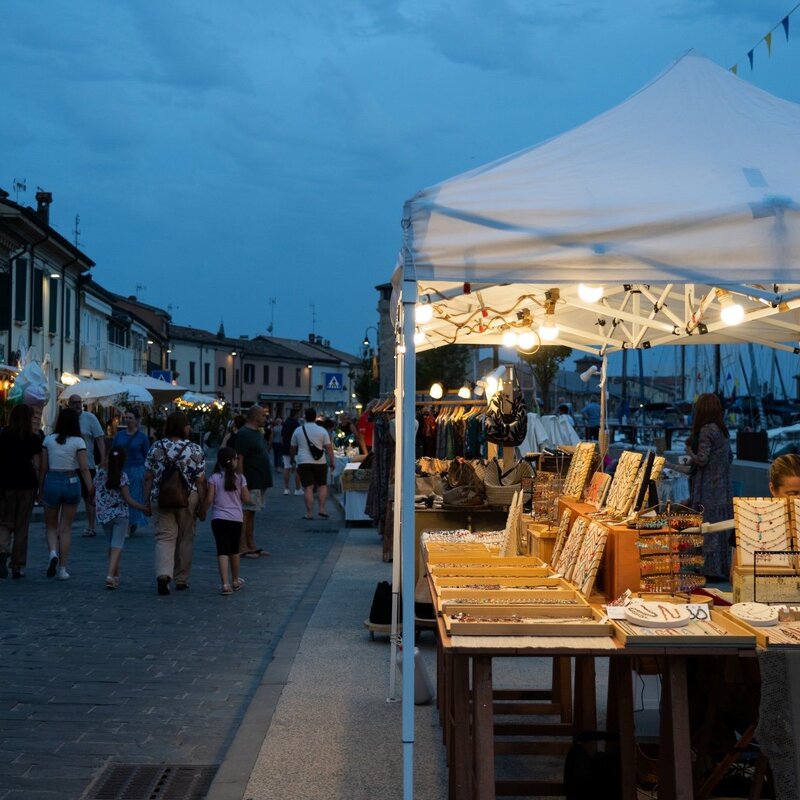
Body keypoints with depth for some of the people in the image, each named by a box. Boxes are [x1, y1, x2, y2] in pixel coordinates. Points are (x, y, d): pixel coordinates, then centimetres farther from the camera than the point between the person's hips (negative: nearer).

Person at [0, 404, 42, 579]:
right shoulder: (34, 439, -3)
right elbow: (37, 466, -5)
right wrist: (41, 489, 3)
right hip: (27, 485, 0)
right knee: (22, 527, 8)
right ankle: (18, 566, 11)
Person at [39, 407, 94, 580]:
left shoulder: (48, 439, 0)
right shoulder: (78, 442, -6)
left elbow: (43, 467, 2)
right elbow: (84, 468, -11)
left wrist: (40, 489, 11)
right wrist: (91, 490, -8)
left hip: (52, 481, 1)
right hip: (72, 482, -1)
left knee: (51, 525, 16)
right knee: (66, 528, 8)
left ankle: (53, 552, -12)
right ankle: (62, 568, 8)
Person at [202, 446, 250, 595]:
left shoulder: (214, 478, -5)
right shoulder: (240, 478, -3)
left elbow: (209, 499, -9)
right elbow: (246, 499, -1)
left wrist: (203, 512, 6)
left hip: (219, 518, -2)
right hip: (236, 518, 2)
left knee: (222, 551, -5)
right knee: (234, 550, 18)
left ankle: (225, 584, -17)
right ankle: (235, 581, 32)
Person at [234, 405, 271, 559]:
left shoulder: (258, 433, 15)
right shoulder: (244, 434, -15)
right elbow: (239, 460, -19)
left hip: (260, 481, 10)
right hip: (250, 482, -10)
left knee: (251, 513, 14)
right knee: (245, 514, -6)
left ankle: (251, 545, 19)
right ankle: (242, 547, -3)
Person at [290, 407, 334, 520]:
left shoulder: (298, 430, 5)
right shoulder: (322, 430, 1)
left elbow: (292, 448, 12)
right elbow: (329, 447, -2)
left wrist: (292, 458, 29)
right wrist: (332, 461, 2)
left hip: (303, 462, 0)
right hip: (320, 462, 0)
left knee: (308, 488, -1)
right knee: (322, 485, 13)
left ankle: (309, 513, -2)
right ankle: (322, 509, 5)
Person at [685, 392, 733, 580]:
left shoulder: (706, 430, -14)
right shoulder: (723, 430, 11)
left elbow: (701, 459, -17)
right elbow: (730, 457, 16)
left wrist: (689, 451, 0)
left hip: (708, 489, -8)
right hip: (722, 487, 8)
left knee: (708, 528, -3)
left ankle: (713, 570, -1)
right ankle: (724, 568, 18)